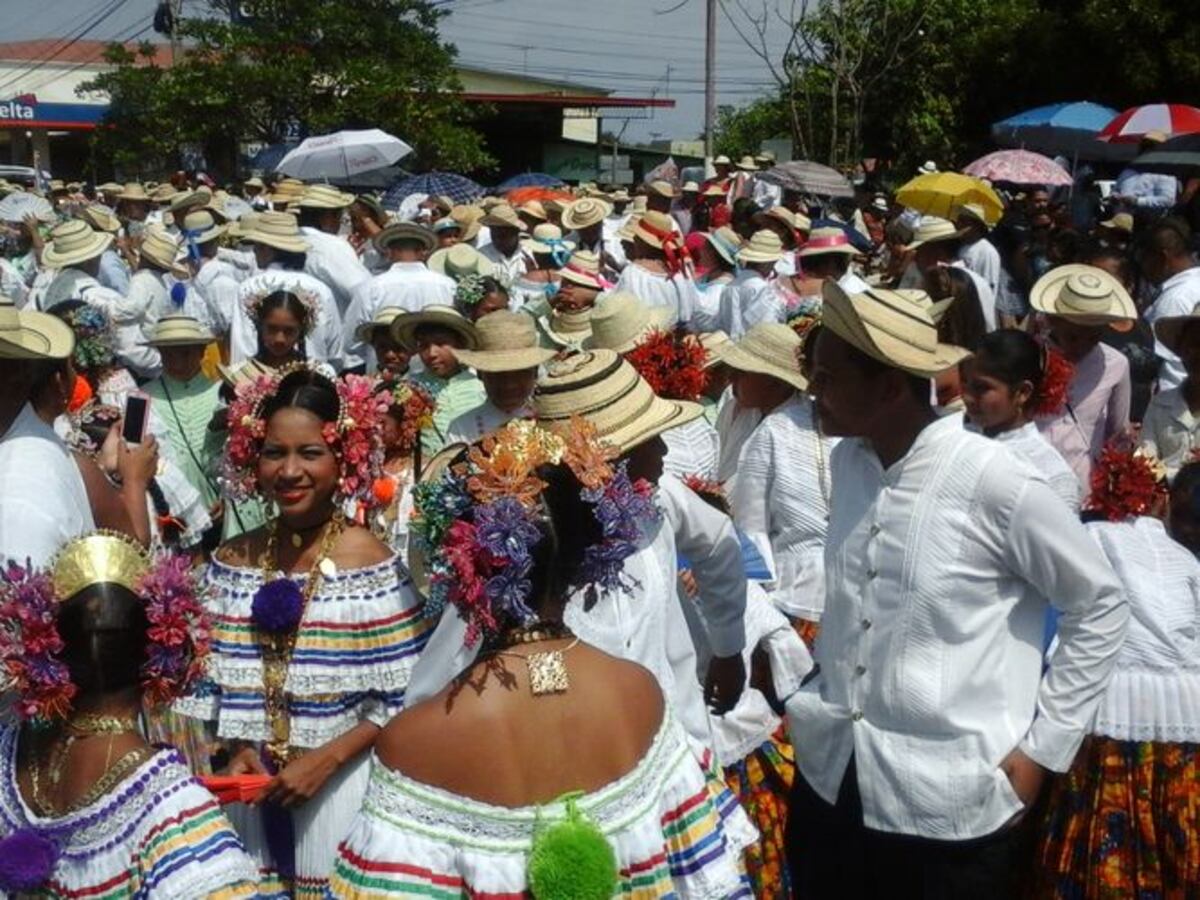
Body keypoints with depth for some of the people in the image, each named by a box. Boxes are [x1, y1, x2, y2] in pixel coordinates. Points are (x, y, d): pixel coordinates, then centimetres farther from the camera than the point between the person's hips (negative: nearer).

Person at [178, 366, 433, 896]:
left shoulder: (368, 562, -11)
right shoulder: (232, 562, 2)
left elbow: (401, 698, -11)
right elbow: (212, 680, 9)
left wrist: (326, 759, -17)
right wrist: (238, 749, -5)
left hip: (341, 788, -4)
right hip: (251, 787, 4)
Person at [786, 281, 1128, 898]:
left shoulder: (996, 485, -17)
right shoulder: (847, 461, 2)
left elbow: (1101, 608, -7)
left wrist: (1044, 747, -6)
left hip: (948, 799, -5)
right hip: (830, 776, 6)